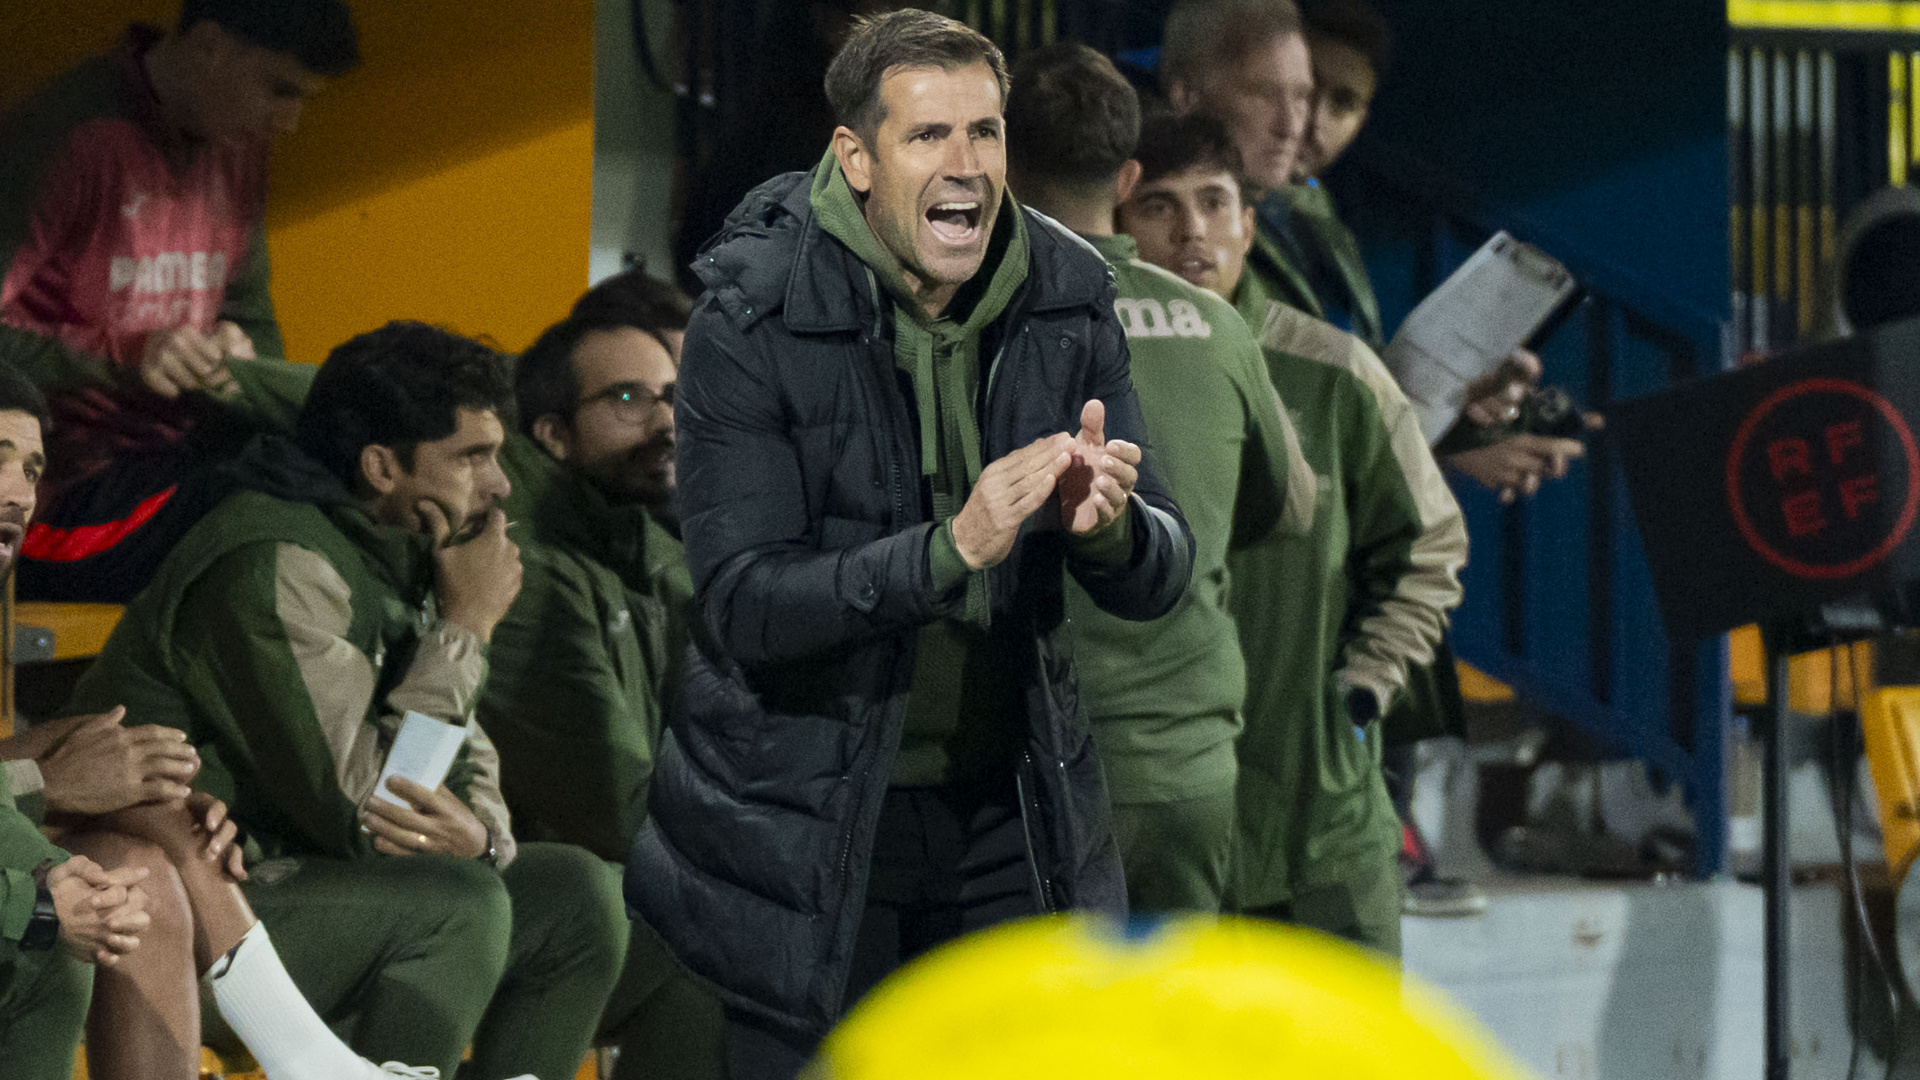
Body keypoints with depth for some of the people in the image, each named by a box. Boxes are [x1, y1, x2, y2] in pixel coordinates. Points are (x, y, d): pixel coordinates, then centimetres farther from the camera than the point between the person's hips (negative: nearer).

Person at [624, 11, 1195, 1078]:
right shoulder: (754, 328, -15)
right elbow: (742, 607, -21)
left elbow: (1162, 578, -1)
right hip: (808, 829, -3)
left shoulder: (1070, 302, -3)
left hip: (1017, 814, 4)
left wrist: (1109, 527, -26)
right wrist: (952, 549, -35)